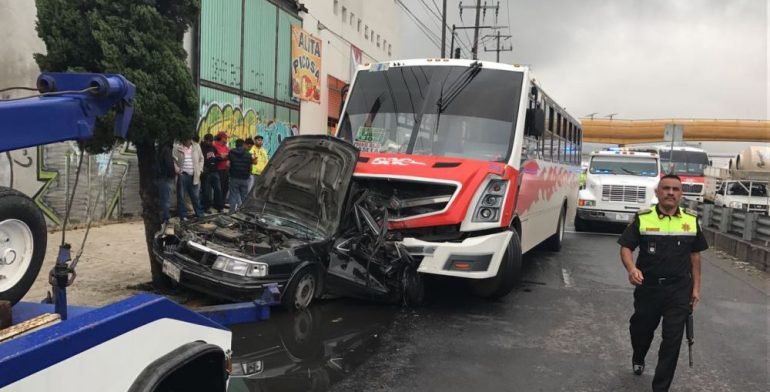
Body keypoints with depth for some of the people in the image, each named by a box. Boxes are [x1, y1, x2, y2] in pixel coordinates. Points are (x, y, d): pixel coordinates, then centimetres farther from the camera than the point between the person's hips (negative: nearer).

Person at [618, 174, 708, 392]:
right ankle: (638, 358, 49)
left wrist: (696, 287, 8)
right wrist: (631, 268, -26)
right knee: (641, 329, 16)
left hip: (679, 290, 1)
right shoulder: (642, 218, -6)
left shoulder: (691, 220, 3)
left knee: (672, 340, -1)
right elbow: (626, 247, -6)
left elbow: (695, 255, 10)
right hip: (648, 286, -1)